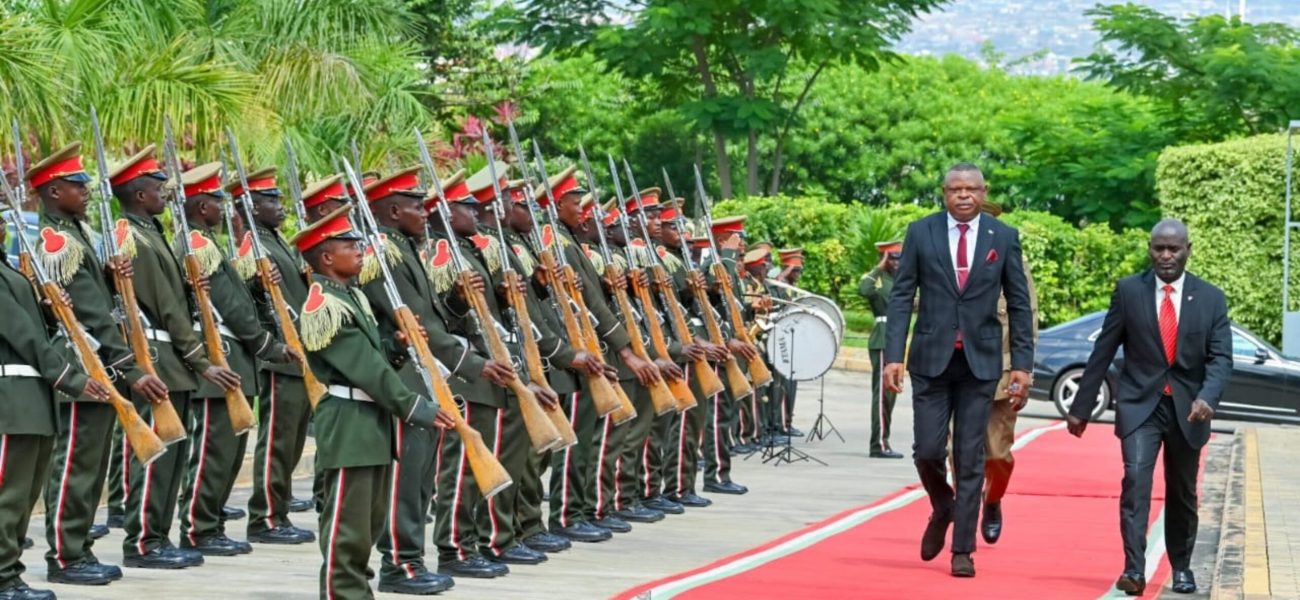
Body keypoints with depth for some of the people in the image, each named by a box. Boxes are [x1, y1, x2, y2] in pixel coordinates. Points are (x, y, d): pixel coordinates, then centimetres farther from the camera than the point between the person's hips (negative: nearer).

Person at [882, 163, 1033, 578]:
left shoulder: (1004, 238, 3)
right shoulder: (920, 233, 2)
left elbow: (1018, 305, 5)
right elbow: (901, 296, 2)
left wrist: (1022, 362, -1)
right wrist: (893, 355, -6)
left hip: (980, 361, 0)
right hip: (931, 358, 0)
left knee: (970, 458, 0)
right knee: (927, 451, -2)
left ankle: (962, 549, 7)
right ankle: (943, 510, 29)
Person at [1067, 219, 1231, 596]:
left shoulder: (1210, 298, 0)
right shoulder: (1129, 291, -2)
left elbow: (1221, 357, -6)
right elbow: (1104, 351, 1)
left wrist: (1207, 397, -26)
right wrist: (1081, 407, 1)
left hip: (1187, 409, 2)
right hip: (1140, 404, -2)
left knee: (1182, 494, 12)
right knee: (1136, 479, -20)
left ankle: (1181, 567, 31)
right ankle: (1134, 569, -23)